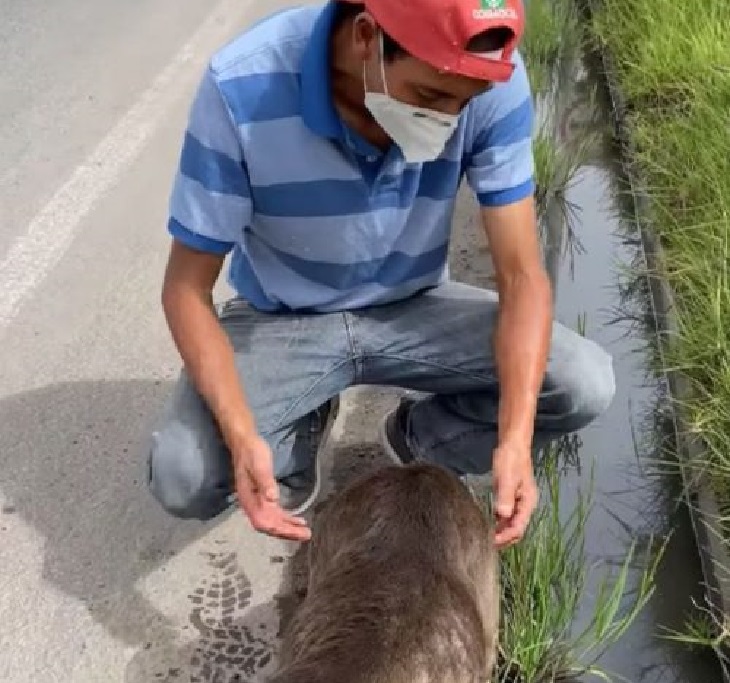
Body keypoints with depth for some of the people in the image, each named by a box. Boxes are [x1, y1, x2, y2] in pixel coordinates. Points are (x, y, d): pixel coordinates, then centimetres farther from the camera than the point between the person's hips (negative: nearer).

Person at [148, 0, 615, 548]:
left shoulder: (494, 78, -24)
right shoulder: (242, 89, -30)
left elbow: (522, 273, -20)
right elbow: (188, 286, -21)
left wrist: (514, 439, -35)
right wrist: (241, 436, -36)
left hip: (414, 307, 2)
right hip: (281, 321, -1)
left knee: (586, 385, -17)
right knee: (182, 480, -24)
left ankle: (421, 437, 11)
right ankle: (302, 428, 11)